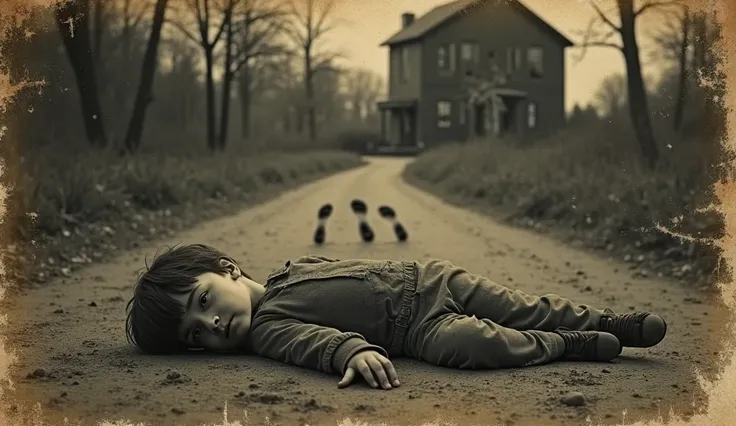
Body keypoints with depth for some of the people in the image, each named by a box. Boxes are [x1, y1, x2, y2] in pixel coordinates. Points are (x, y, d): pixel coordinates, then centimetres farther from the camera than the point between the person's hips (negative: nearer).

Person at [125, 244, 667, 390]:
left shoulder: (297, 263, 10)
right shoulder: (266, 328, -8)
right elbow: (315, 338, -27)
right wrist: (354, 350, -46)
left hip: (428, 278, 5)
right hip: (417, 329, -5)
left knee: (528, 310, 0)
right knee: (473, 342, -28)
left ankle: (615, 321, 20)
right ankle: (577, 344, -7)